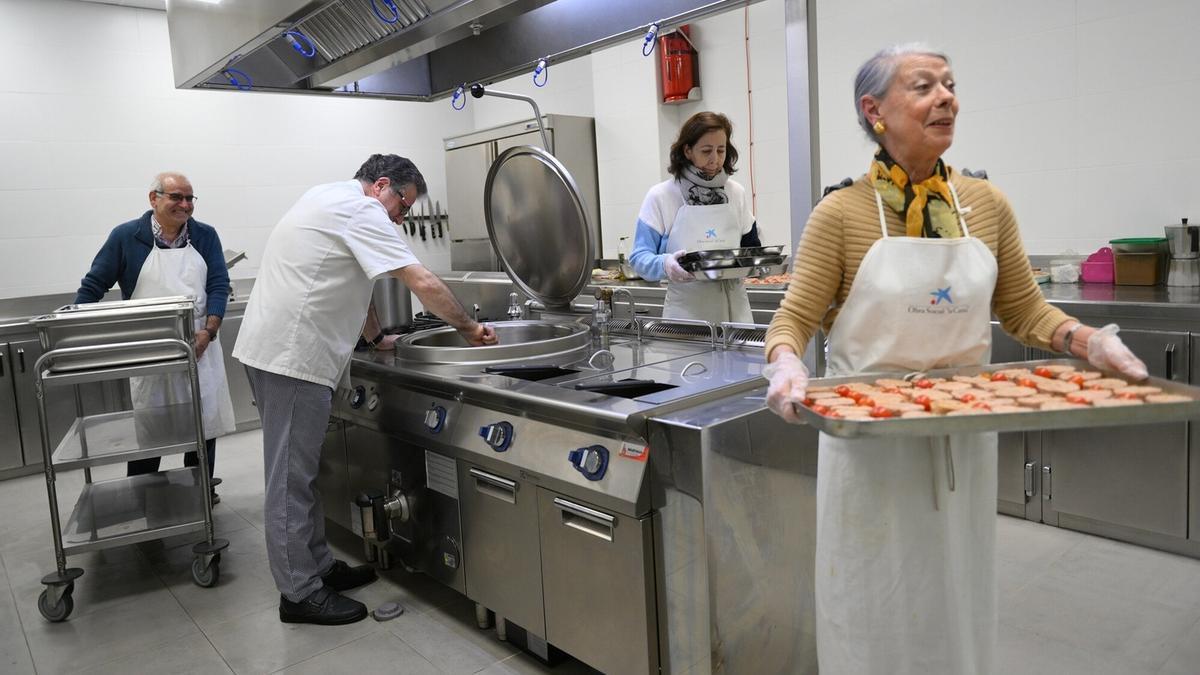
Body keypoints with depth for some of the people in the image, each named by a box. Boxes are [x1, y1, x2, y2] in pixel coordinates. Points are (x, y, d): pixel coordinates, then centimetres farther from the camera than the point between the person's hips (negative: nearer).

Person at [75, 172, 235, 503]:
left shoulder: (205, 236, 3)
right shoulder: (126, 237, -1)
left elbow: (219, 285, -1)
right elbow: (93, 285, 5)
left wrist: (209, 332, -14)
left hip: (199, 346, 2)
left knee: (204, 421, 8)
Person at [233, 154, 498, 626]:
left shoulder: (329, 201, 20)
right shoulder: (361, 211, -11)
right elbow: (424, 284, -17)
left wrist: (376, 337, 26)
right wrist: (469, 327, -5)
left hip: (270, 349, 11)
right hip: (292, 357, -11)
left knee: (297, 469, 15)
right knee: (292, 476, -3)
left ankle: (318, 566, 26)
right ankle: (300, 594, 6)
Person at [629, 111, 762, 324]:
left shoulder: (736, 193, 8)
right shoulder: (660, 196, -4)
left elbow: (750, 247, 16)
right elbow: (640, 258, -4)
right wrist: (665, 265, -25)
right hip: (686, 310, -3)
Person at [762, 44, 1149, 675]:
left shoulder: (986, 205, 1)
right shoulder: (840, 214, -11)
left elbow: (1024, 310, 8)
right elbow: (794, 320, -10)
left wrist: (1089, 340, -10)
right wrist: (785, 364, -31)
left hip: (963, 436, 4)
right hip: (869, 439, -3)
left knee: (957, 597, 19)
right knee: (874, 603, 12)